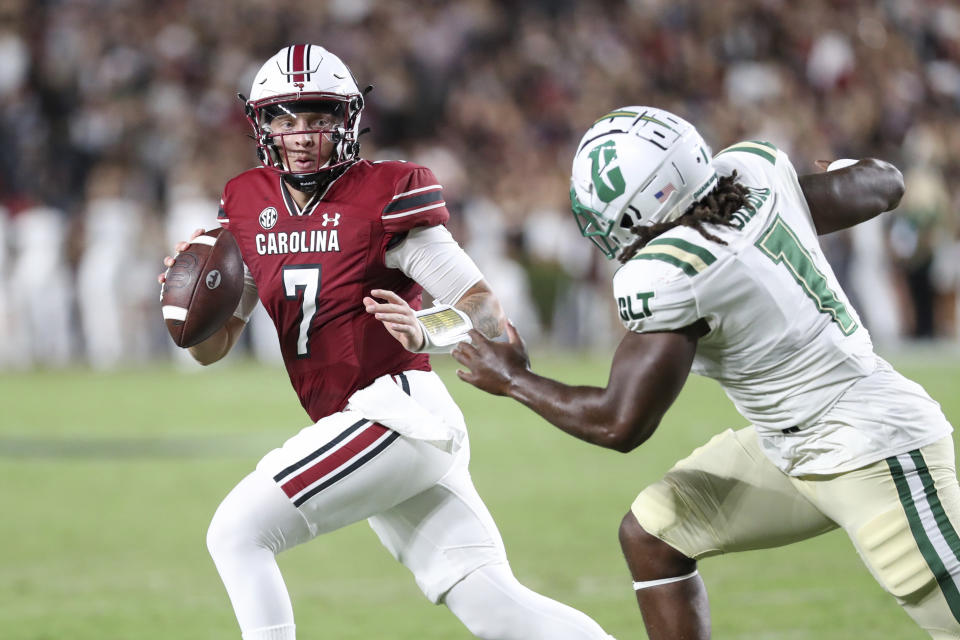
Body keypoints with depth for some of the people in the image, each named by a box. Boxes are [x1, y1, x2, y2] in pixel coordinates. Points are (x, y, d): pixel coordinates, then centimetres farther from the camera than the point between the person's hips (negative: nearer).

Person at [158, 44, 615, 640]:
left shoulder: (386, 196, -8)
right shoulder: (250, 207, 12)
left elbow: (488, 311, -10)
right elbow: (211, 346, 16)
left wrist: (427, 333, -30)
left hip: (397, 412, -7)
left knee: (237, 535, -12)